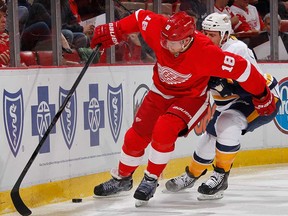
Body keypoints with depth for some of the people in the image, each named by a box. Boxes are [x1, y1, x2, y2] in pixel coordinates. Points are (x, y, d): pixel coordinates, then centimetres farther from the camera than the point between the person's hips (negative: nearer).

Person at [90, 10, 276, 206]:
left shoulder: (206, 53, -36)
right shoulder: (158, 29, -26)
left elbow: (241, 68, -28)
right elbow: (140, 17, -5)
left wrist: (262, 96, -18)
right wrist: (113, 32, 0)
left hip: (191, 97, -5)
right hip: (161, 92, 5)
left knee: (163, 130, -28)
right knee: (135, 136, 4)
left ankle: (151, 180, -7)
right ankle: (122, 178, 28)